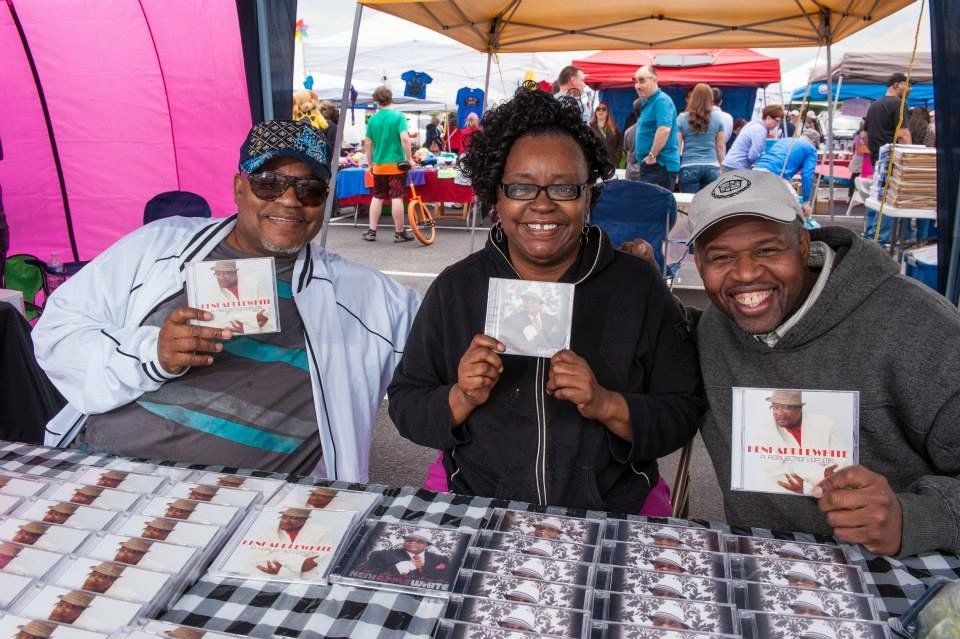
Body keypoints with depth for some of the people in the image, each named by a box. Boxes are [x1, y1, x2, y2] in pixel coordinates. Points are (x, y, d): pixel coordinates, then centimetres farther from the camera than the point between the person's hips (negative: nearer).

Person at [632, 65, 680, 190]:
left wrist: (652, 156, -22)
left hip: (660, 165, -10)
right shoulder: (647, 103, 18)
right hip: (649, 165, 10)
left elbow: (664, 129, -27)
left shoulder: (662, 101, -13)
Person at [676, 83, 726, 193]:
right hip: (711, 167, 2)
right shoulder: (717, 117, 5)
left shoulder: (682, 118, 0)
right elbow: (720, 146, 9)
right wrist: (720, 165, 19)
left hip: (689, 167, -2)